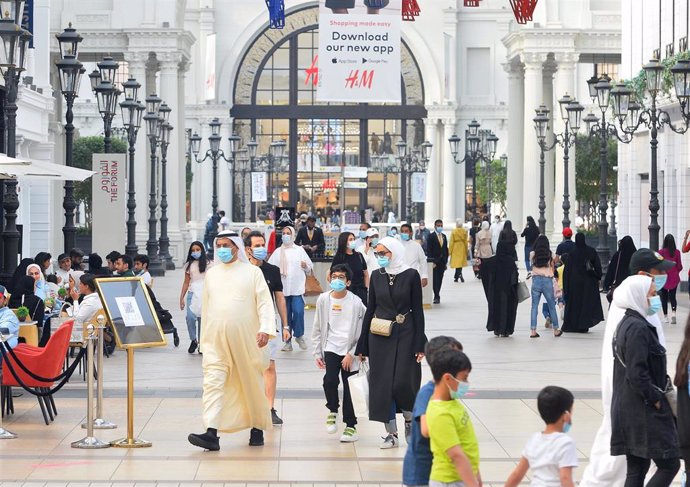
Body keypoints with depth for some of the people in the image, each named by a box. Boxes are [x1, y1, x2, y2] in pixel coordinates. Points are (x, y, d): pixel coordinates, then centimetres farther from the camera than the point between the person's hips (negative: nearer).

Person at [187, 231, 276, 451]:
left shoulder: (252, 272, 3)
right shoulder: (211, 274, 13)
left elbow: (264, 303, -4)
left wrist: (265, 329, -18)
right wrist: (204, 338, 17)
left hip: (246, 339, -2)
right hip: (216, 340, 2)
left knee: (252, 385, 8)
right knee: (213, 383, -11)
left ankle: (257, 429, 25)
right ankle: (211, 434, -19)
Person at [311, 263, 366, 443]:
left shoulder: (356, 302, -8)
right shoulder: (323, 299, 0)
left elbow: (361, 330, -5)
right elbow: (318, 328, 9)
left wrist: (352, 354, -9)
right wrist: (317, 353, 8)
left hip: (350, 352, -2)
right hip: (331, 348, 2)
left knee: (349, 388, 2)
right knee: (330, 380, -19)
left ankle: (351, 426, 14)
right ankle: (333, 410, 8)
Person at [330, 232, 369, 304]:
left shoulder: (359, 256, 9)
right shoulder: (338, 257, -3)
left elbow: (366, 274, 15)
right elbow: (331, 275, -2)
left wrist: (366, 288, 7)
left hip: (360, 290, 3)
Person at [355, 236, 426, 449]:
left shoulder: (411, 276, -5)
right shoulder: (376, 276, 5)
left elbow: (418, 310, -4)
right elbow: (370, 309, 9)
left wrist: (420, 344, -9)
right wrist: (362, 345, 7)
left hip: (404, 335, -3)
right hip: (379, 336, 3)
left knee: (402, 383, -7)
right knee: (382, 383, 2)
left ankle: (410, 420, 21)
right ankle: (391, 433, 11)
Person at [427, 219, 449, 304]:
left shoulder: (444, 236, 14)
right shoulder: (431, 237, -3)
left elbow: (446, 249, 16)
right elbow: (428, 250, -8)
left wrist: (446, 262, 9)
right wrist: (432, 261, -15)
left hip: (442, 262, 5)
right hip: (435, 261, -5)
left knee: (440, 280, 6)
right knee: (435, 279, -7)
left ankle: (437, 296, 12)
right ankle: (436, 297, -6)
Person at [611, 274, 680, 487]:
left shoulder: (626, 324, 13)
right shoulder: (638, 328, -18)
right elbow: (637, 374, -23)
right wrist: (656, 399, -14)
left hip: (627, 409, 10)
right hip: (644, 412, -10)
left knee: (636, 468, 12)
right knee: (669, 464, -5)